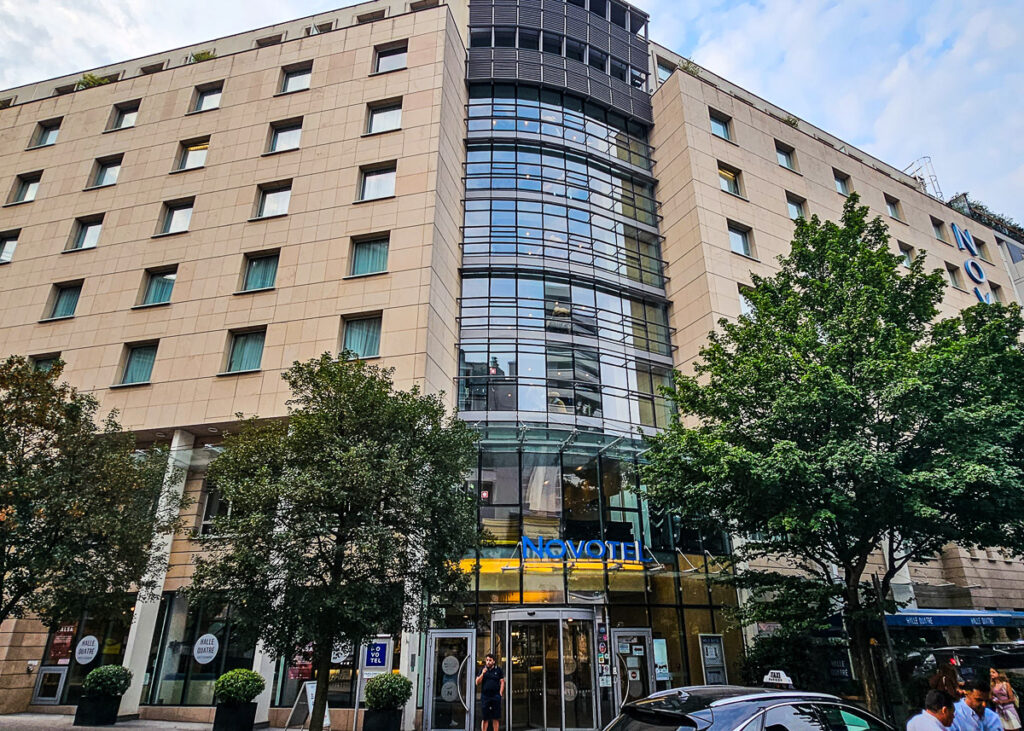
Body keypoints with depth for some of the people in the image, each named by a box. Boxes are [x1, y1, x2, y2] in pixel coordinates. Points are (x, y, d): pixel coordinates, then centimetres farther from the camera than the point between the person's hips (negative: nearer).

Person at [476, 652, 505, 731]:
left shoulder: (498, 670, 5)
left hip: (495, 696, -1)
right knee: (485, 718, 2)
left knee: (495, 718, 2)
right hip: (485, 696, 1)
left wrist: (500, 694, -6)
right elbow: (477, 683, 4)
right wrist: (482, 674, -9)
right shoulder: (482, 670, 9)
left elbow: (502, 682, 4)